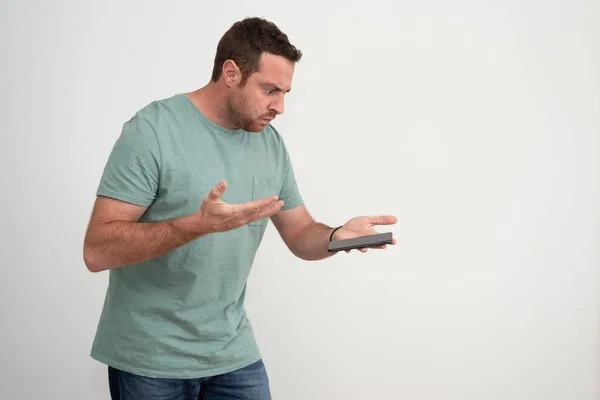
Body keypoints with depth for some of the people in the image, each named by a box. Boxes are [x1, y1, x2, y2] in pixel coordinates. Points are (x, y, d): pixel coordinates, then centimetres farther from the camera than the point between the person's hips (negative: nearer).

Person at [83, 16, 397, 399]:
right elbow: (98, 250, -20)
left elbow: (301, 235, 9)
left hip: (234, 352, 5)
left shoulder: (271, 144, 2)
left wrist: (339, 236, -14)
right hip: (152, 359, -5)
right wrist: (198, 224, -32)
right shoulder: (152, 130, -15)